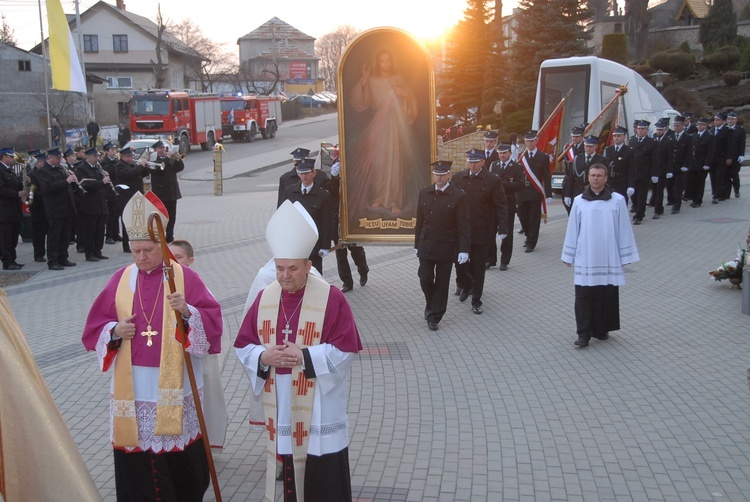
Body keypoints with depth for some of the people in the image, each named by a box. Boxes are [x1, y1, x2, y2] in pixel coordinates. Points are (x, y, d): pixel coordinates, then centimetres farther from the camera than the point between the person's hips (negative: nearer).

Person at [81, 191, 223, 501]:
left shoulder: (185, 277, -4)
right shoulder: (121, 279, 5)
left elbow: (213, 322, -9)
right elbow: (95, 327, 9)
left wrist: (187, 312, -26)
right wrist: (115, 331, -11)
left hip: (174, 386, -2)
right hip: (131, 388, 2)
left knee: (181, 461, 8)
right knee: (136, 462, 7)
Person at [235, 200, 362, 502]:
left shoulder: (331, 298, -11)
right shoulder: (264, 298, 3)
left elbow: (345, 350, -12)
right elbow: (243, 345, 6)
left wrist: (305, 356, -20)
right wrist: (264, 356, -14)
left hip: (319, 409, -4)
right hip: (280, 407, 4)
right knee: (285, 470, 12)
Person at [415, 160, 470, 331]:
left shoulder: (458, 196, -8)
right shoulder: (424, 193, 5)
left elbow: (464, 225, -9)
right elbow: (420, 220, 10)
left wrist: (464, 249, -15)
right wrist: (417, 244, 12)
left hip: (446, 248, -3)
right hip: (426, 246, 3)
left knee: (441, 283, 6)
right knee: (425, 279, 3)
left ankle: (434, 317, 18)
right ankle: (431, 304, 31)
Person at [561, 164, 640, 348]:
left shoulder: (617, 200, -3)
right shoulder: (579, 201, 1)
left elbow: (624, 230, 2)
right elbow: (572, 229, 7)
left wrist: (625, 256, 3)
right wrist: (568, 255, 9)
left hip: (609, 259, 0)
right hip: (584, 259, 0)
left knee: (607, 296, 8)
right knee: (584, 297, -1)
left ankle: (602, 329, 23)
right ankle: (584, 333, 4)